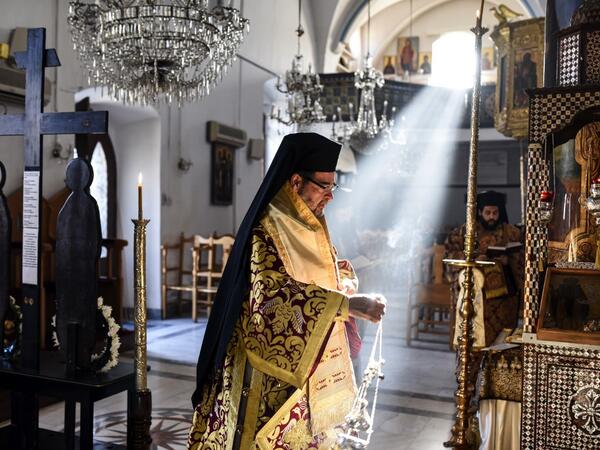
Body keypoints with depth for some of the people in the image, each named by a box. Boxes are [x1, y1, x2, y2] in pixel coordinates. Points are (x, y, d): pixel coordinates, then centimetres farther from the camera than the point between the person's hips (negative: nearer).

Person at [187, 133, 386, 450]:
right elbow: (275, 294, -31)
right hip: (270, 370, -8)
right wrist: (348, 304, -32)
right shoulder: (267, 230, -18)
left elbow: (337, 274, 18)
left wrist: (344, 279, -7)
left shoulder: (310, 228, 9)